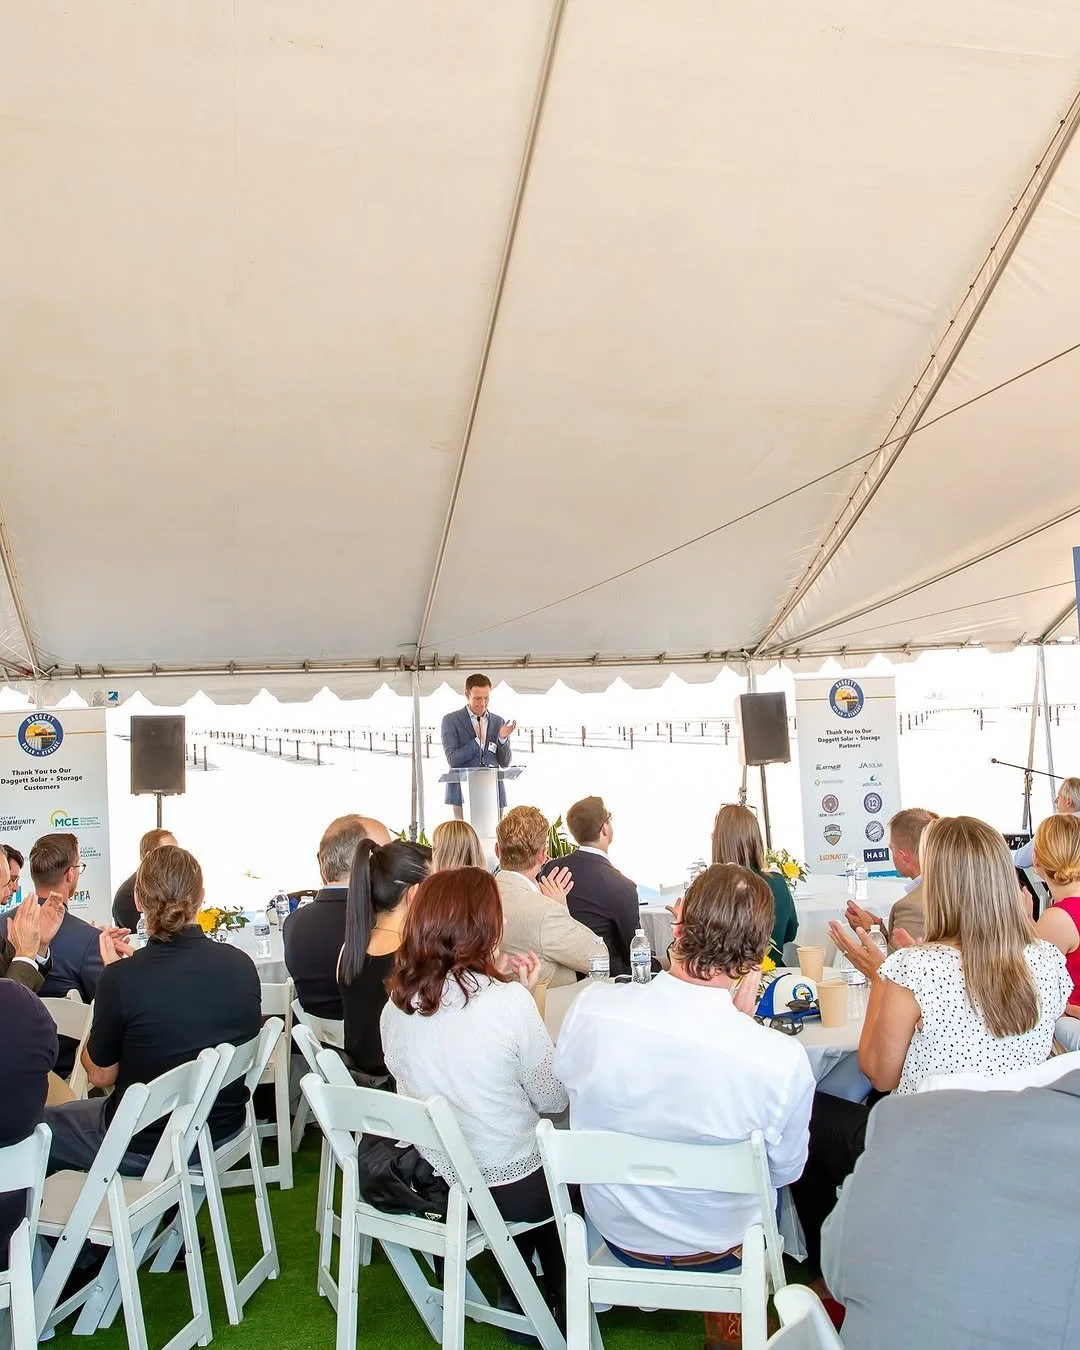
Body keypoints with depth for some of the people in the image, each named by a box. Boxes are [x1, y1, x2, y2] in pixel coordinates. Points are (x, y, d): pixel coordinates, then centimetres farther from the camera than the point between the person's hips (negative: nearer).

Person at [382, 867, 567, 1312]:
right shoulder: (509, 1002, -25)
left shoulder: (397, 1005, -8)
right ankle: (558, 1299, 40)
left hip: (428, 1181, 5)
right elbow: (553, 1099, -12)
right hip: (509, 1190, -5)